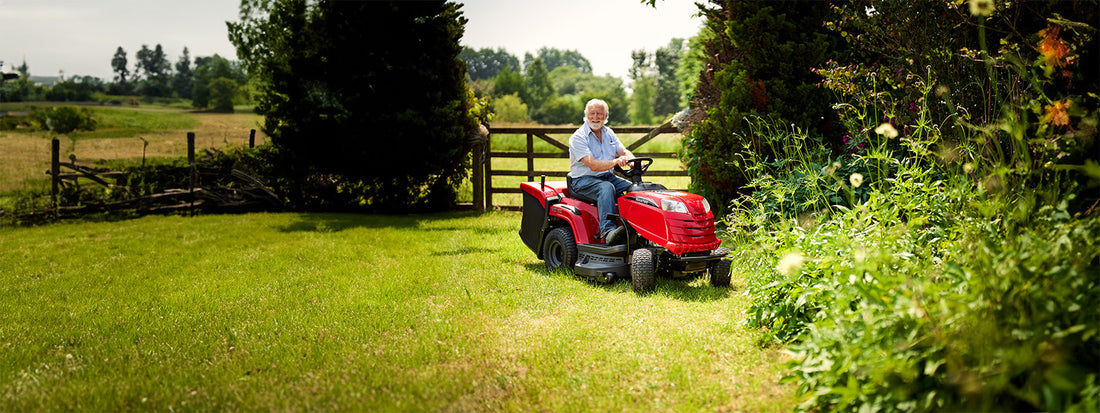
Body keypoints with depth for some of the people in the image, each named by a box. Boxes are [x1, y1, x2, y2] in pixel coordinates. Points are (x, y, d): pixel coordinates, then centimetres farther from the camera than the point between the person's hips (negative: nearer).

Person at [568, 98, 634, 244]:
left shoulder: (608, 133, 13)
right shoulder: (578, 137, -10)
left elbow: (625, 153, 5)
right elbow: (593, 165, -21)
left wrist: (633, 161, -20)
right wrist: (615, 162, -38)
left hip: (607, 176, 6)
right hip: (583, 180, -6)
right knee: (606, 188, -37)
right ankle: (607, 231, -48)